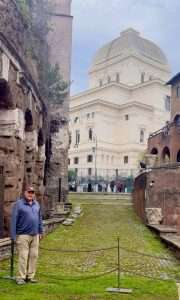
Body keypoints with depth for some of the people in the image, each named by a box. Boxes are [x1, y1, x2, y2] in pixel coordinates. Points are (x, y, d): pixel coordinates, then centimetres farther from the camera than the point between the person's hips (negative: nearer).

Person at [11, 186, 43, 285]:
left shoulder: (36, 204, 11)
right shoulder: (18, 204, -6)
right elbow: (14, 220, -9)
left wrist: (40, 231, 13)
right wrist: (13, 236, -13)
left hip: (35, 235, 6)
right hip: (23, 235, -5)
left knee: (34, 256, 7)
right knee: (23, 256, -4)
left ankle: (31, 276, 17)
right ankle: (21, 277, 6)